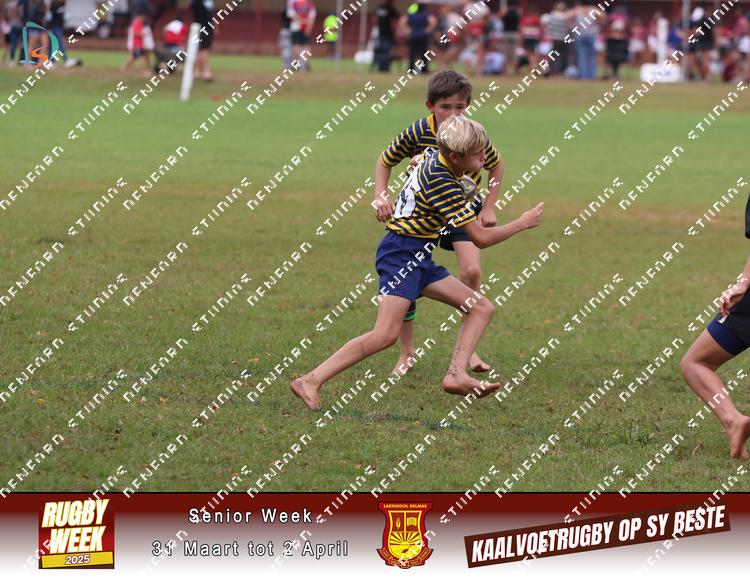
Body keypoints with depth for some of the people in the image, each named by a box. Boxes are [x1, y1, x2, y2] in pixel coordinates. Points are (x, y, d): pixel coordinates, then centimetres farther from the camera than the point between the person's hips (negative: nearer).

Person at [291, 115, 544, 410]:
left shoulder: (433, 158, 7)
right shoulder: (442, 182, -20)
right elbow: (481, 238, -18)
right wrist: (522, 223, -3)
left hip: (418, 260, 10)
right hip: (401, 255, -10)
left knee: (482, 308, 5)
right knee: (386, 334, -22)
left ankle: (456, 375, -7)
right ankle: (310, 381, -21)